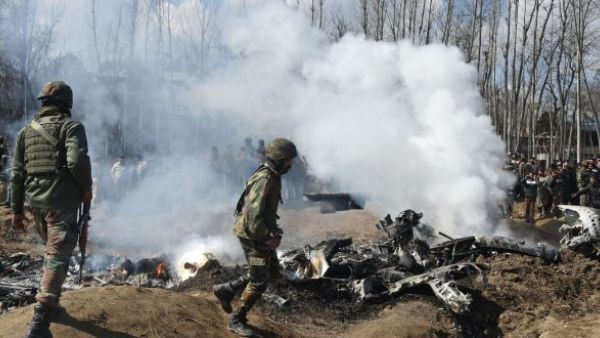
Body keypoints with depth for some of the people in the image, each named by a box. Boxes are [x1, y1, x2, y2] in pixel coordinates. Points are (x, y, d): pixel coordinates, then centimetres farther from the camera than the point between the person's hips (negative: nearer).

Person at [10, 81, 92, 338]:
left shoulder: (26, 131, 15)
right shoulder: (71, 126, -3)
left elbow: (17, 174, 13)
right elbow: (77, 161, -19)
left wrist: (16, 209, 17)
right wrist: (86, 188, -3)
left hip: (34, 202, 6)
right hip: (61, 202, -6)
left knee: (52, 251, 26)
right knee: (57, 257, -5)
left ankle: (50, 301, 35)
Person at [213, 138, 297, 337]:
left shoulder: (273, 177, 8)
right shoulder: (264, 179, -24)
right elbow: (253, 214, -29)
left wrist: (274, 231, 14)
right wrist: (267, 238, -21)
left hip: (263, 233, 10)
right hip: (252, 235, -10)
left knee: (272, 273, 17)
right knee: (259, 281, -2)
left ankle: (226, 290, 24)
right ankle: (236, 320, 13)